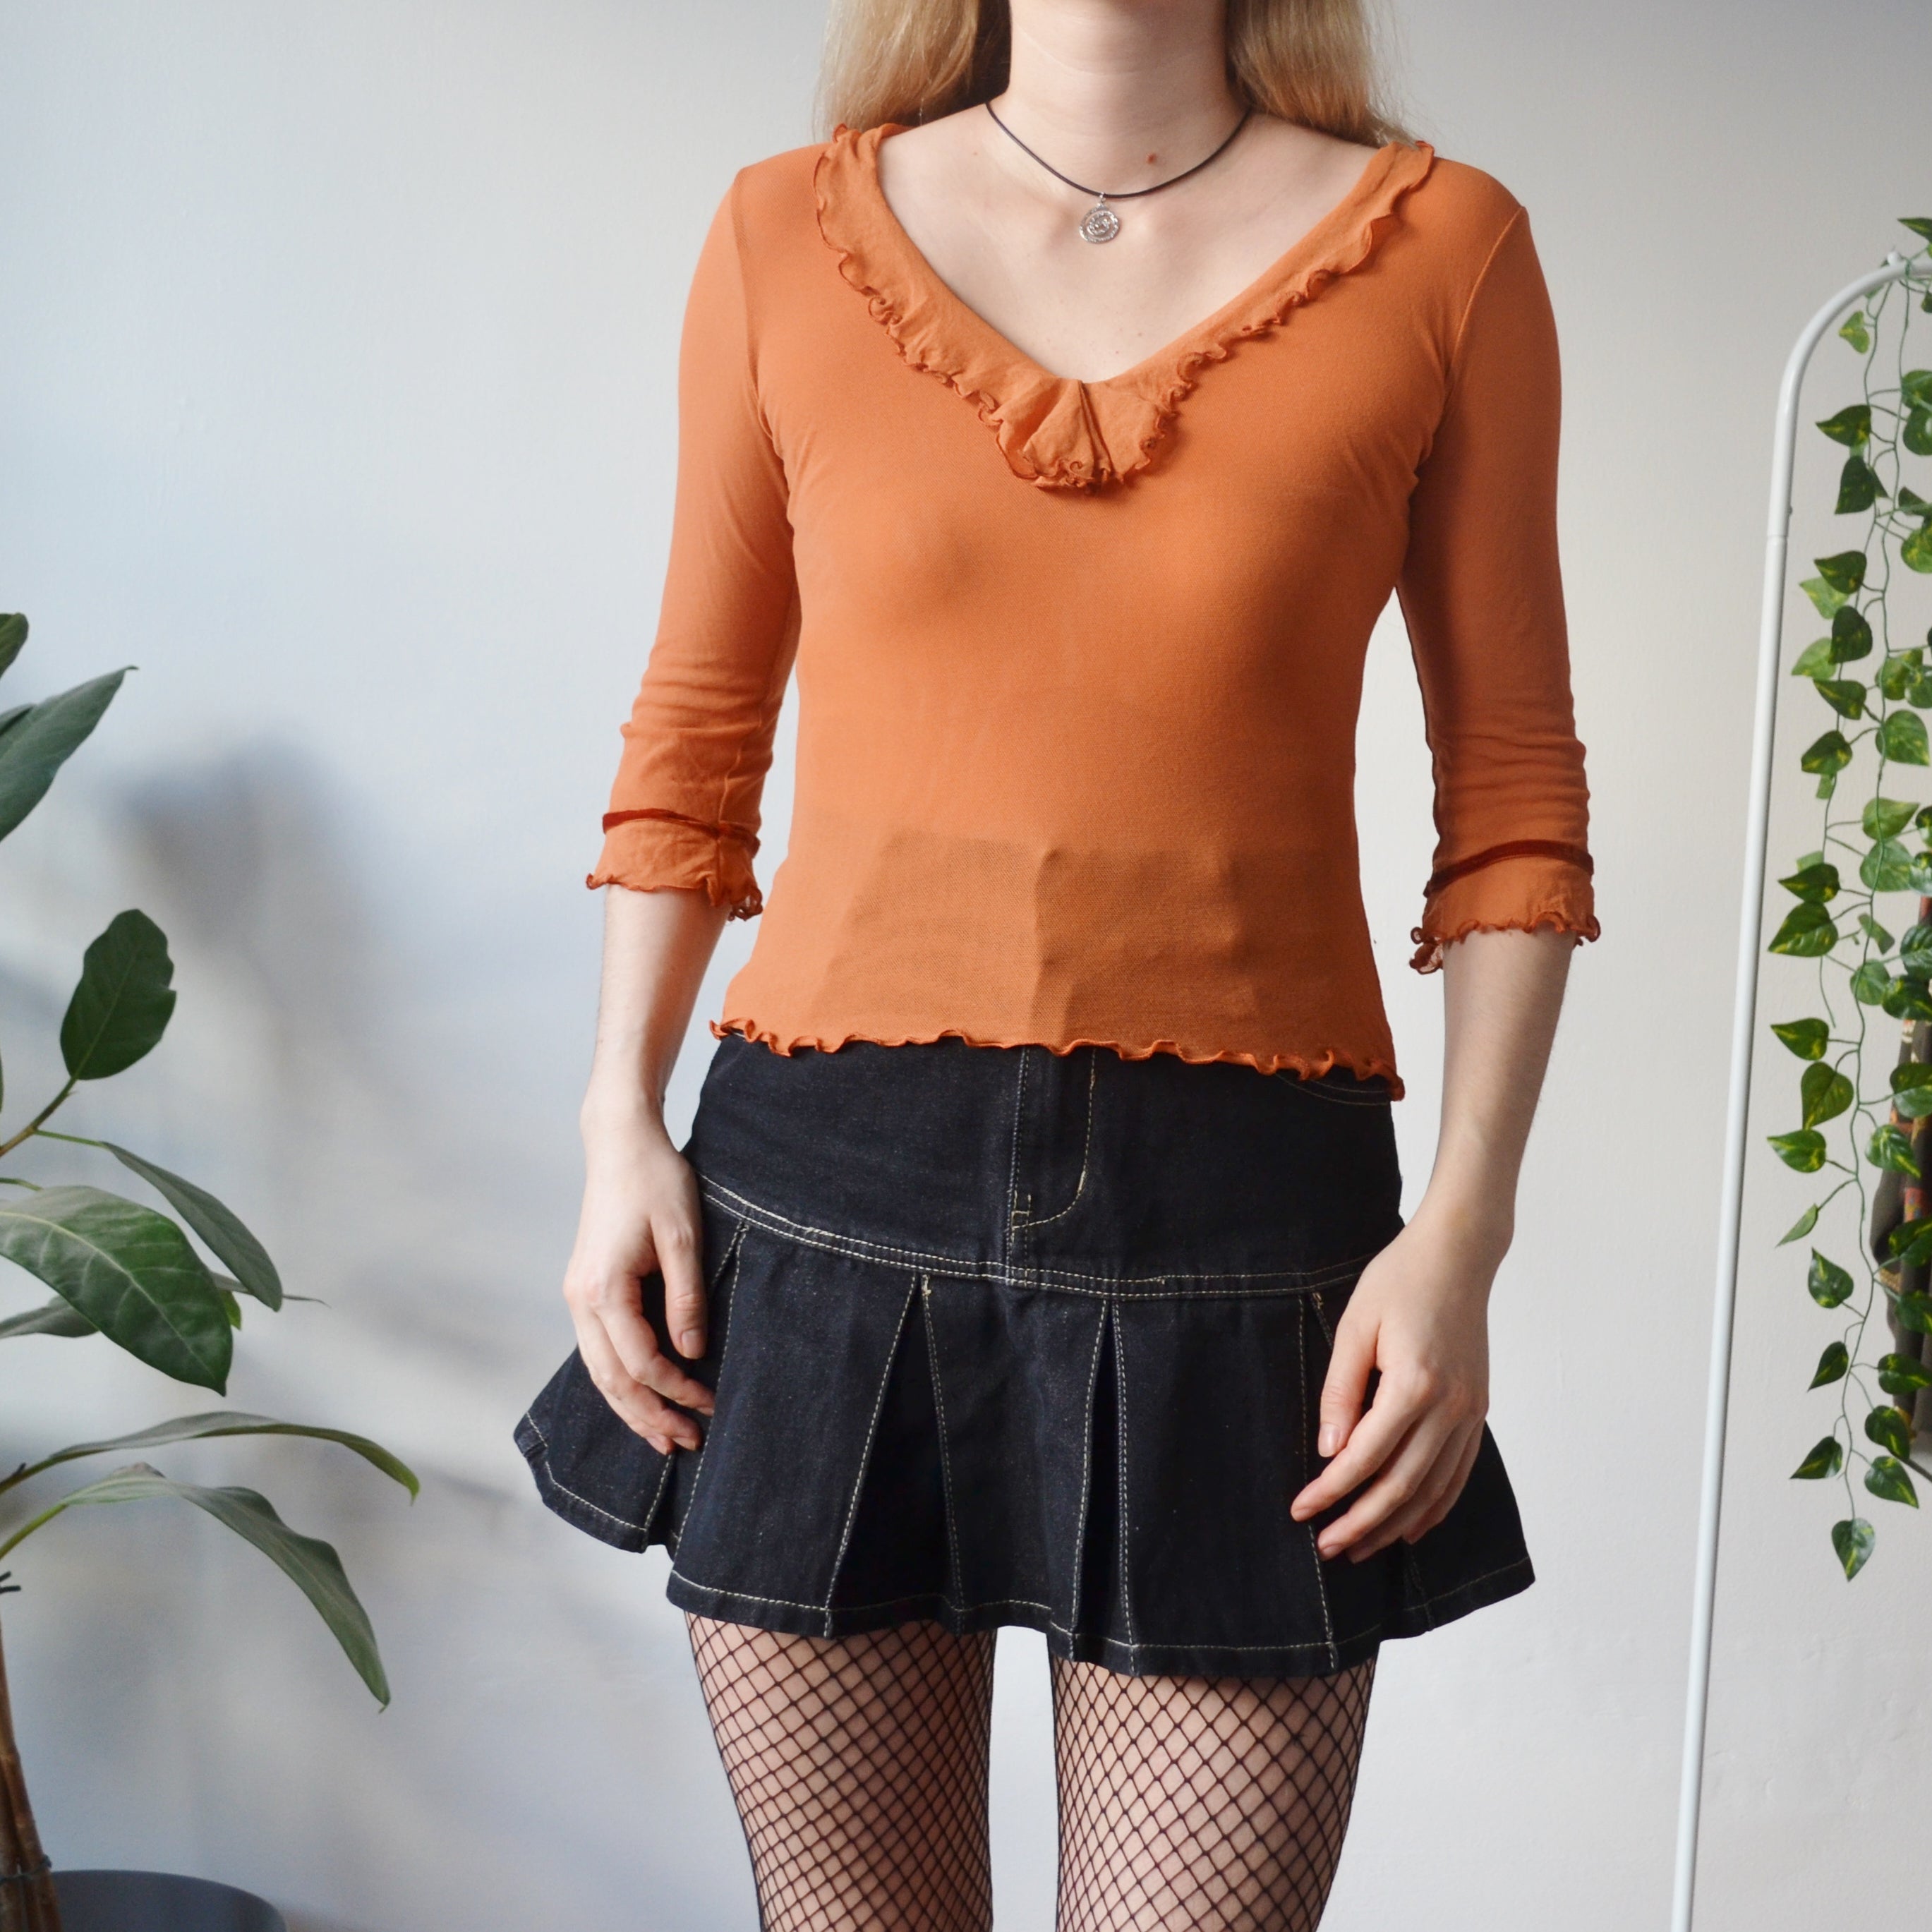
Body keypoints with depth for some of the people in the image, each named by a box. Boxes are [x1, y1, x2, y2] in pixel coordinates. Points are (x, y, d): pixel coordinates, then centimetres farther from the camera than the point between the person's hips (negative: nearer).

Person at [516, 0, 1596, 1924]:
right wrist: (620, 1119, 2)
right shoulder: (784, 236, 7)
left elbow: (1513, 787, 4)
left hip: (1237, 1212, -1)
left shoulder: (1442, 249, 3)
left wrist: (1464, 1224, -5)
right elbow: (693, 736, 12)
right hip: (823, 1196, 2)